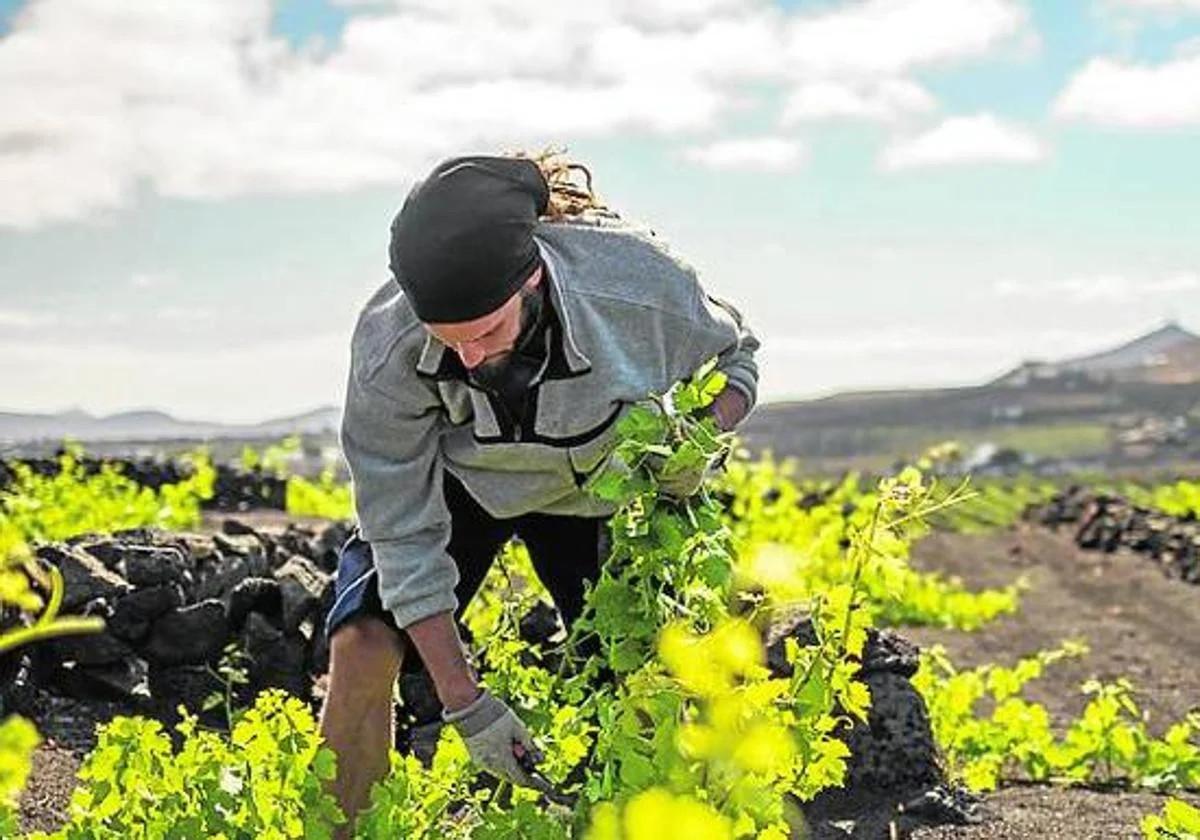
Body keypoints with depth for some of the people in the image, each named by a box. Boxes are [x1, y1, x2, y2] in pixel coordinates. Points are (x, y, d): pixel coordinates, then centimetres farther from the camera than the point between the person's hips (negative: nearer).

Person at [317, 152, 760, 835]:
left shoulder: (640, 285, -37)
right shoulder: (387, 349, -36)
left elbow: (733, 356, -11)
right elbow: (405, 533, -25)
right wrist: (464, 705, -27)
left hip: (595, 484, 1)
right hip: (454, 485, -1)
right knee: (364, 645, -21)